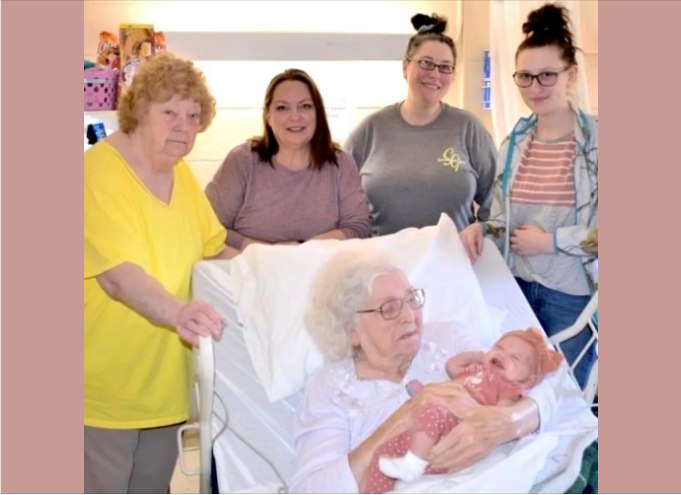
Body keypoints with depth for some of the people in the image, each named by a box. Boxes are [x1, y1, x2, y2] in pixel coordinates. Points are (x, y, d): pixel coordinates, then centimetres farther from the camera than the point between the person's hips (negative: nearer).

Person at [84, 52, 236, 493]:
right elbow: (119, 276, -30)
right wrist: (177, 312, -46)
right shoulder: (99, 172, -19)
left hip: (164, 381, 7)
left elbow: (214, 250, 15)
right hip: (106, 389, -7)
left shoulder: (180, 172, 5)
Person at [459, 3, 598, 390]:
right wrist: (481, 230, -7)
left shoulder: (597, 140, -11)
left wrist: (552, 241, -16)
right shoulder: (513, 143, 6)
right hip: (517, 286, 5)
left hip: (573, 296, -4)